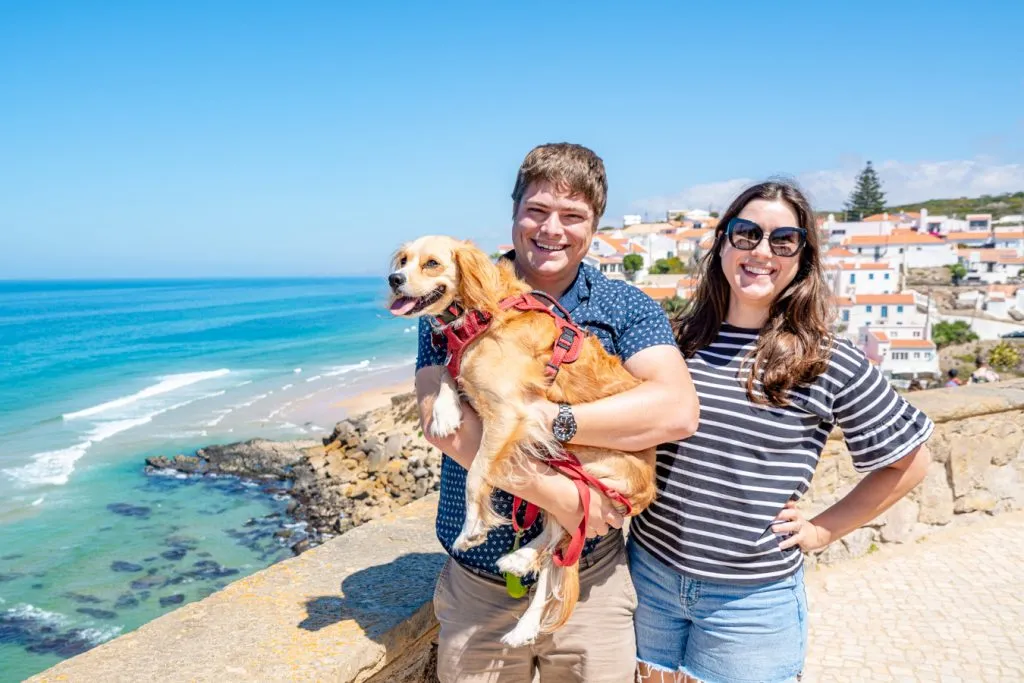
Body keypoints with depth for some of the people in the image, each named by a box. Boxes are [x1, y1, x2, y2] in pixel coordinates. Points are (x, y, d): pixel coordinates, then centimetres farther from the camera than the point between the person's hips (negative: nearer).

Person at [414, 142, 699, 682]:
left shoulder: (628, 308, -2)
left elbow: (679, 410, -18)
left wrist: (549, 420, -25)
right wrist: (555, 492, -24)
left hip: (592, 579, 1)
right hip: (478, 583, 0)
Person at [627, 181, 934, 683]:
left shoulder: (830, 363, -11)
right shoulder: (677, 341, -2)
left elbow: (909, 460, 0)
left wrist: (823, 531, -2)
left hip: (754, 598, -3)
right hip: (648, 571, 3)